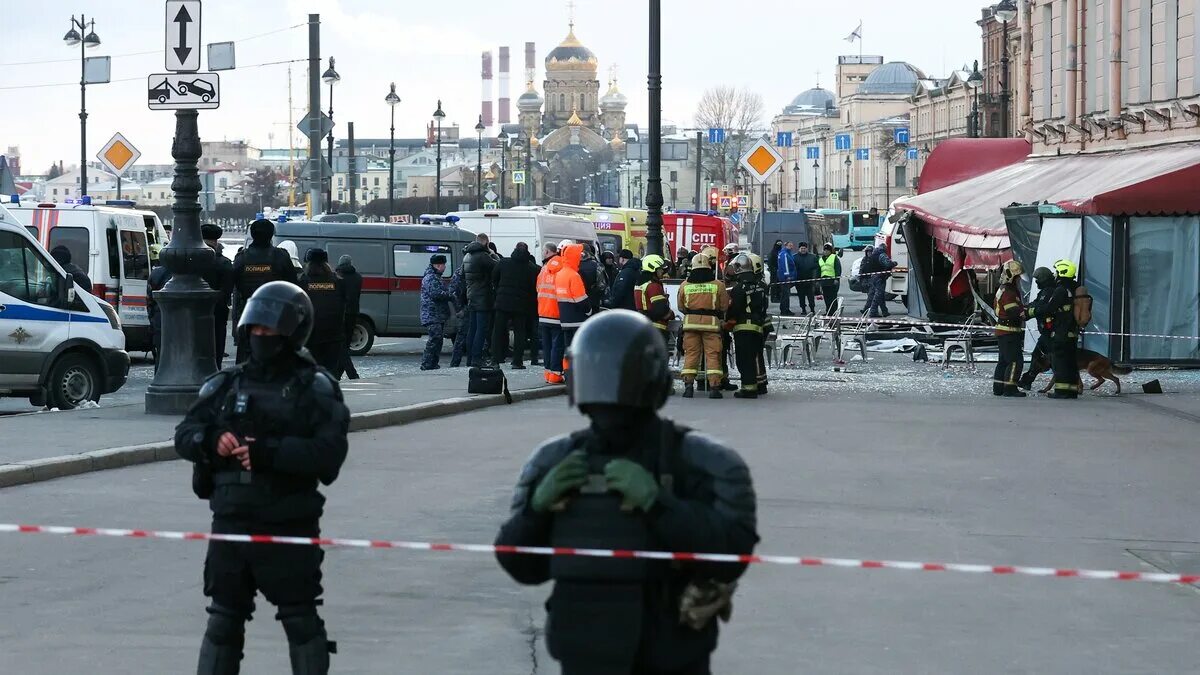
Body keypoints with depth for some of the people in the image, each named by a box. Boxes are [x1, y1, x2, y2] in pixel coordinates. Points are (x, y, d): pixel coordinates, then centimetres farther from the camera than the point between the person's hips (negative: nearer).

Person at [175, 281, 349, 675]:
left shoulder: (315, 388, -3)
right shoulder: (227, 384, 11)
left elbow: (329, 452, -15)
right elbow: (185, 435, 7)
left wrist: (268, 452, -23)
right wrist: (212, 440, -15)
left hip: (290, 525, -4)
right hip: (232, 521, 4)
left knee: (301, 620, 4)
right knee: (223, 619, 11)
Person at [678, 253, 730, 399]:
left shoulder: (685, 285, 1)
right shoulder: (718, 285, -4)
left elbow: (681, 307, 9)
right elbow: (724, 306, 2)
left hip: (690, 322, 1)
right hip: (711, 322, -1)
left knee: (691, 354, 7)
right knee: (712, 354, 2)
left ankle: (688, 385, 1)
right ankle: (714, 386, -3)